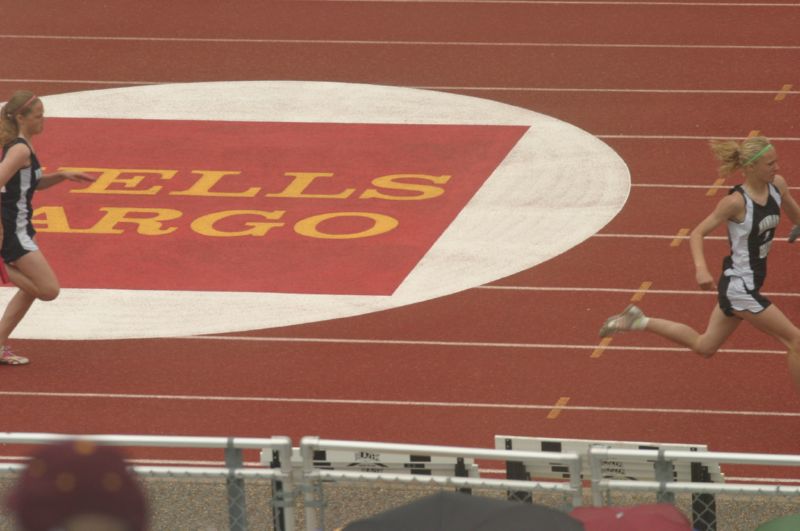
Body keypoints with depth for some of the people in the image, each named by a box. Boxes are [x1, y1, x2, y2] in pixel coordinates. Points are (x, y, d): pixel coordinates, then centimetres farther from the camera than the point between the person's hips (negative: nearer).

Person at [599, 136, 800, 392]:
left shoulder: (777, 185, -3)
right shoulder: (736, 202, -23)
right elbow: (697, 234, -18)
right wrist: (701, 269, -33)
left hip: (752, 281, 8)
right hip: (739, 287, -8)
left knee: (703, 346, 22)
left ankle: (640, 321, 29)